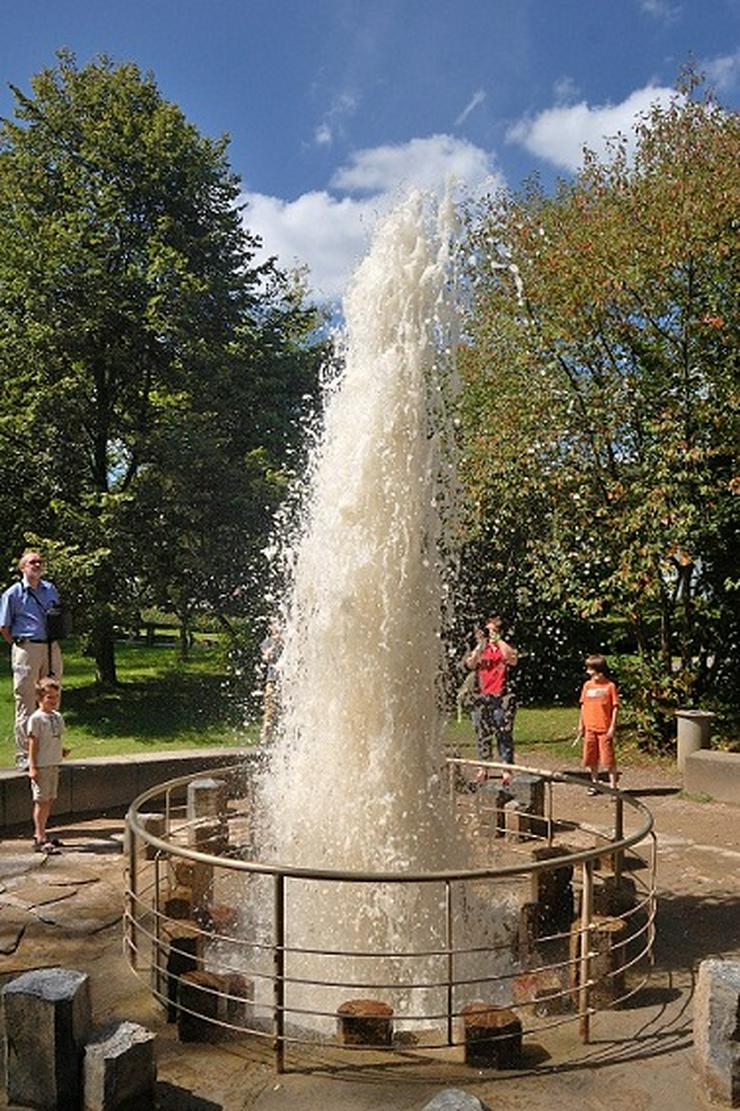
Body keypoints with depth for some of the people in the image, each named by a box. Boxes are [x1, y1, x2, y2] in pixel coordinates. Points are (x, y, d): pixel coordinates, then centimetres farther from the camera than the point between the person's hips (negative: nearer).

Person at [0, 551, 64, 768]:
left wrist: (53, 640, 12)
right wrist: (19, 644, -2)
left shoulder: (50, 590, 14)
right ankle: (24, 754, 3)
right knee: (25, 703, -3)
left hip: (52, 648, 5)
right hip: (26, 649, -5)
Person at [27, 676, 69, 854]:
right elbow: (33, 743, -13)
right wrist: (32, 767, -16)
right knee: (41, 801, -5)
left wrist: (61, 751, 5)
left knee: (49, 800, 11)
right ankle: (40, 839, -2)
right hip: (41, 766, -7)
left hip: (54, 765, 7)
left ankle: (40, 834, 22)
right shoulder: (36, 718, -11)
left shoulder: (57, 717, 11)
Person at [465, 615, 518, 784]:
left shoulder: (504, 648, 9)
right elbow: (470, 664, -7)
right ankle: (483, 767, 18)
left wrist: (497, 639, -12)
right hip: (483, 697, 2)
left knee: (504, 733, -3)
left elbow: (513, 659, -13)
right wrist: (480, 644, -13)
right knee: (482, 733, 7)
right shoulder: (479, 649, 11)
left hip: (503, 697, -1)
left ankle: (506, 768, -1)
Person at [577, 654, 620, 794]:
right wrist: (581, 725, 13)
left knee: (608, 758, -2)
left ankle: (613, 785, 7)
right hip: (590, 728, 5)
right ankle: (594, 783, 27)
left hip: (605, 729, -5)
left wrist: (612, 727, -10)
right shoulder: (587, 685, 7)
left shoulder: (610, 686, -6)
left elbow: (615, 707, -6)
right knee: (592, 758, 13)